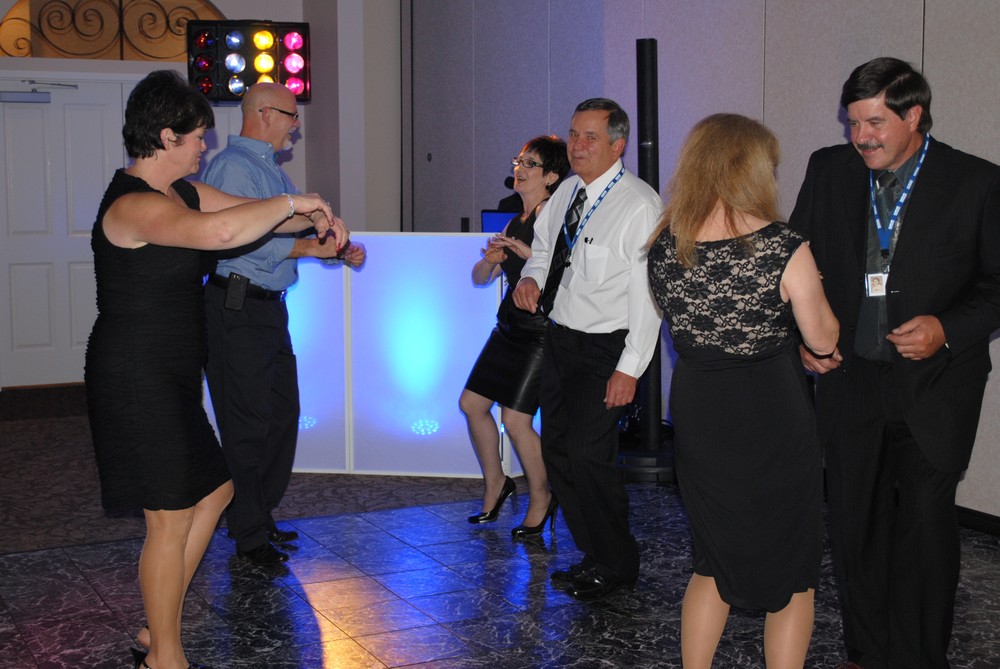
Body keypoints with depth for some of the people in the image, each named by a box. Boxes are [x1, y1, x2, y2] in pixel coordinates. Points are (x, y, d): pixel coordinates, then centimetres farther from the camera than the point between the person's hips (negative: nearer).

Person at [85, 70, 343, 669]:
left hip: (169, 377, 11)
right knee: (173, 520, -2)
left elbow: (252, 213, 18)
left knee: (214, 490, 18)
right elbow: (222, 230, -39)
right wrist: (293, 203, -26)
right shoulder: (133, 205, -22)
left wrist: (314, 220, 2)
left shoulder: (181, 192, 9)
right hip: (137, 378, -11)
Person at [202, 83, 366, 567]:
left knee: (283, 415, 15)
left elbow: (298, 229, 21)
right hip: (237, 310, -10)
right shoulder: (233, 166, -13)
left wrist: (341, 251, 6)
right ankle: (249, 536, 8)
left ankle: (259, 520, 27)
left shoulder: (272, 170, 20)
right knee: (248, 425, -3)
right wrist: (308, 247, -22)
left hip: (269, 307, 10)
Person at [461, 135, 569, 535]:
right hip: (509, 327, 9)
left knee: (515, 419, -9)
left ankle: (541, 498, 12)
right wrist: (490, 259, -5)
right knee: (472, 403, 9)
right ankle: (495, 483, 28)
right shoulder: (516, 222, 12)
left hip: (542, 332, -8)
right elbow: (480, 278, 15)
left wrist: (530, 254, -28)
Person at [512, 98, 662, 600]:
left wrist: (630, 368, -21)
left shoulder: (640, 206, -17)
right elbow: (543, 246, 22)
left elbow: (647, 294, -18)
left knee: (588, 454, -10)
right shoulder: (567, 191, 6)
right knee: (556, 451, 11)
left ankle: (616, 567, 11)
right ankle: (594, 554, 28)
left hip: (605, 350, -8)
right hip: (560, 338, 8)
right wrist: (531, 276, -1)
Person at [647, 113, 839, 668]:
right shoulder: (784, 251, -19)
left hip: (695, 411, 5)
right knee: (791, 573, 14)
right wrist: (810, 288, 9)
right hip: (772, 415, -5)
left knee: (715, 563, 22)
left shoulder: (664, 245, -5)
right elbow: (823, 339, -8)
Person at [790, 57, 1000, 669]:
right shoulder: (829, 169, 1)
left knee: (926, 529, 2)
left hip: (933, 388, -3)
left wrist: (948, 329, -18)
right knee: (855, 525, 11)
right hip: (850, 378, 3)